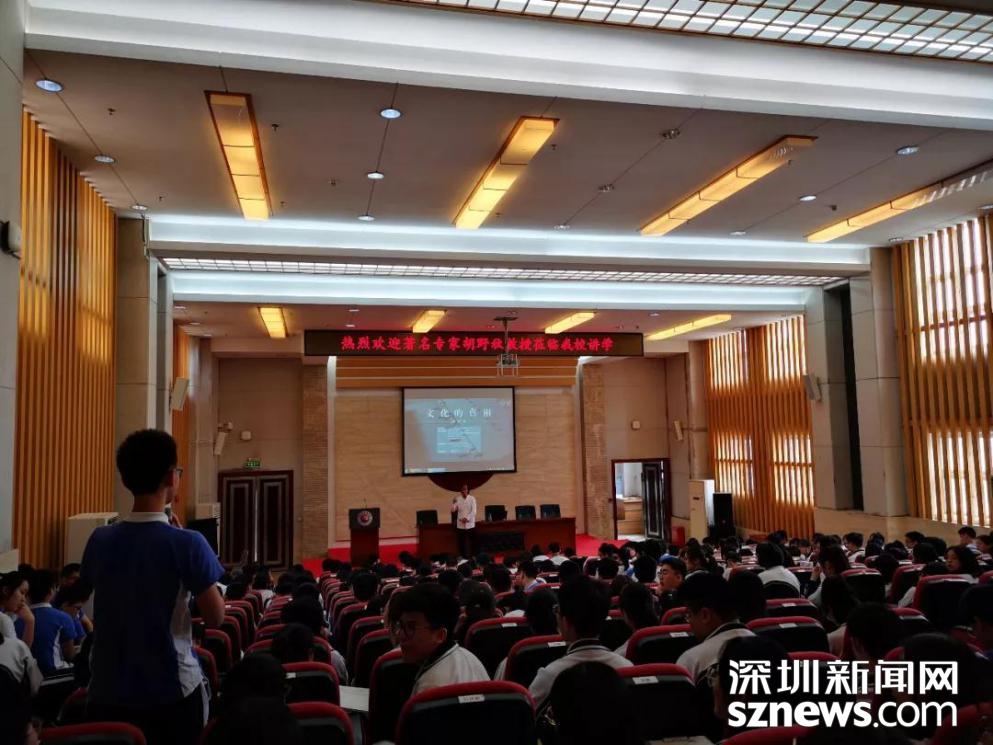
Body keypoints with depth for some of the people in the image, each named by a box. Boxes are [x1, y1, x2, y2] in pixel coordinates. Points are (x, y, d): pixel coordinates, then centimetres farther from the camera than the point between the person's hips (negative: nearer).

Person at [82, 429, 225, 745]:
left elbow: (105, 604, 12)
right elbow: (215, 617, -10)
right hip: (171, 690, -3)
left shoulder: (100, 540, -4)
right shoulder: (187, 543, -18)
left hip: (107, 692, 4)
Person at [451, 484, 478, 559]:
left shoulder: (472, 498, -1)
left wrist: (467, 518, -17)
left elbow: (473, 511, -6)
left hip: (470, 524, -1)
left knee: (471, 542, 1)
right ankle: (462, 557, 11)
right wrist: (453, 503, -21)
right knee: (461, 542, 3)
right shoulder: (457, 499, 3)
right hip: (460, 524, 1)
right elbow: (453, 510, -3)